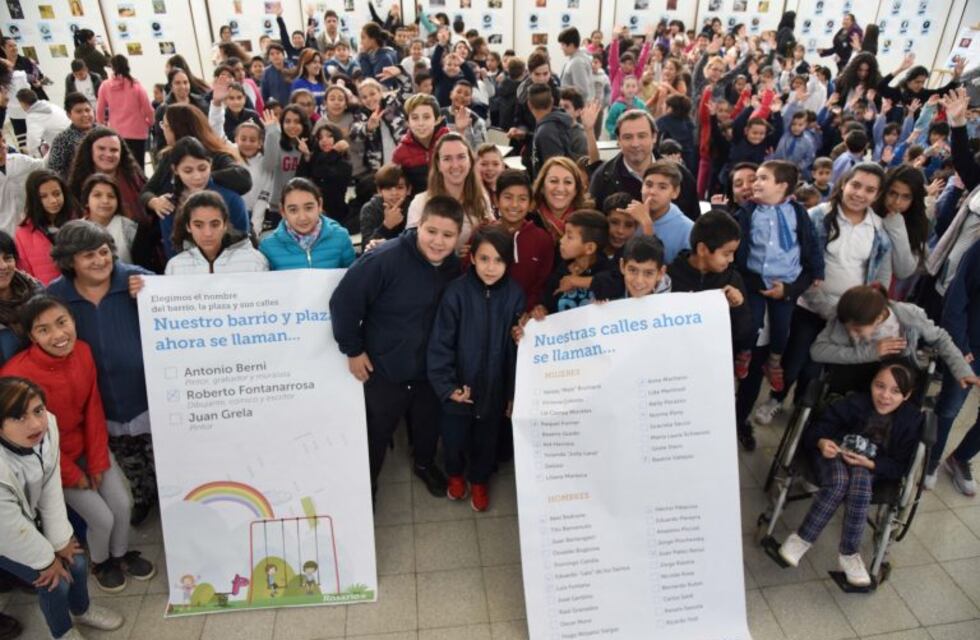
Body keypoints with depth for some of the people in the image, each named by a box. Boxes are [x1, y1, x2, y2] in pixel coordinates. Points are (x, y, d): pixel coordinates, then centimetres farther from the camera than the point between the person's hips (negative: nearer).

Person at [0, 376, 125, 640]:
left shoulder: (46, 426, -27)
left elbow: (51, 488, -13)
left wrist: (61, 540, -6)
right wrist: (47, 559, -9)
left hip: (30, 518, 5)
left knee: (77, 563, 11)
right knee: (55, 582, -1)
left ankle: (82, 610, 45)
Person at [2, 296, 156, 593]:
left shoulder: (82, 351, -15)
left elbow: (93, 409, -5)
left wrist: (98, 460, -5)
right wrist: (72, 475, -12)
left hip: (88, 445, 5)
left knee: (123, 504, 3)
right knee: (102, 518, -3)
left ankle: (121, 554, 34)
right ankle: (100, 563, 30)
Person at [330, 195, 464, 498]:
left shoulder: (454, 266, -7)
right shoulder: (385, 259, -27)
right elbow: (343, 302, -21)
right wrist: (353, 349, -15)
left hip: (430, 367, 5)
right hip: (384, 368, -4)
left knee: (428, 425, 25)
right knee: (375, 432, 16)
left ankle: (425, 464, 55)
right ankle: (366, 483, 43)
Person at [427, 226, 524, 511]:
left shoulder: (514, 295, -12)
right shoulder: (456, 291, -19)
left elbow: (517, 346, -4)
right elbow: (440, 343, -14)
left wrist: (513, 392, 0)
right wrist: (446, 385, -17)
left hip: (495, 388, 2)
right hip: (458, 387, -1)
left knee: (486, 441, 21)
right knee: (454, 438, 18)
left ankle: (479, 480, 50)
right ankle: (455, 474, 50)